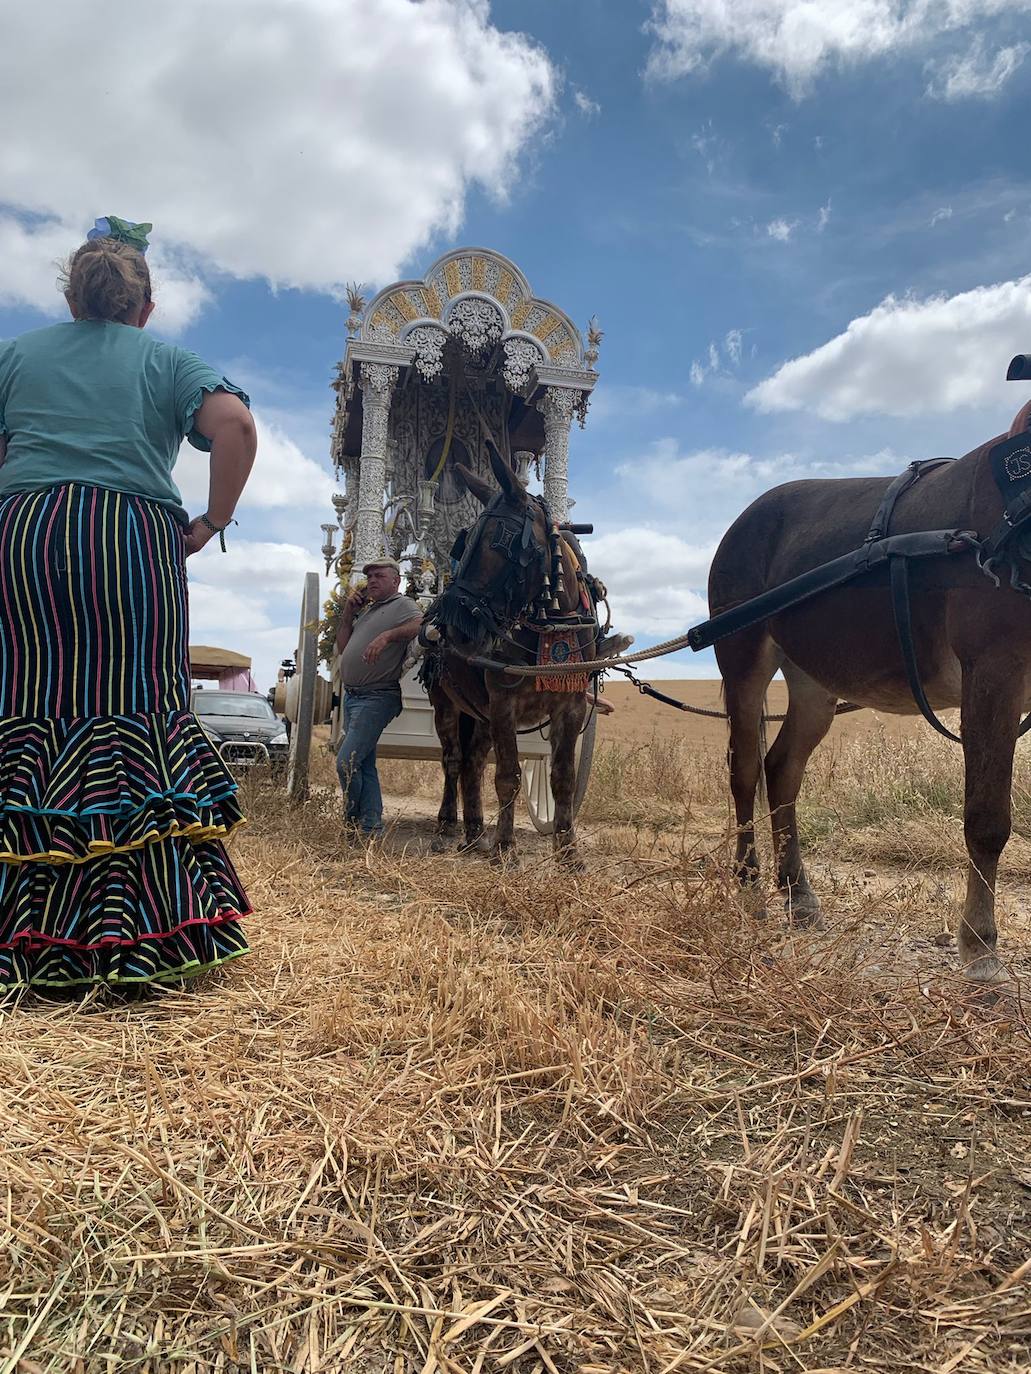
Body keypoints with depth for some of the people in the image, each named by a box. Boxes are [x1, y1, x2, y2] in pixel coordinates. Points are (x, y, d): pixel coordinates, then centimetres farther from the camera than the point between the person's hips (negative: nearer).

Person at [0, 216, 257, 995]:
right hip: (134, 541, -2)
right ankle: (139, 934, -6)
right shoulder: (167, 361, 13)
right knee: (135, 715, -3)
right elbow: (234, 423, -5)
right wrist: (212, 524, 0)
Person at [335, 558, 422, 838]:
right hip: (352, 695, 9)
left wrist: (387, 635, -32)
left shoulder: (402, 605, -3)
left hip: (376, 697, -8)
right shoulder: (366, 610, 22)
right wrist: (348, 612, 11)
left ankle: (354, 822, 3)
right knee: (364, 765, 9)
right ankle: (372, 827, 13)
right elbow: (343, 647, 20)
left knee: (347, 761, -13)